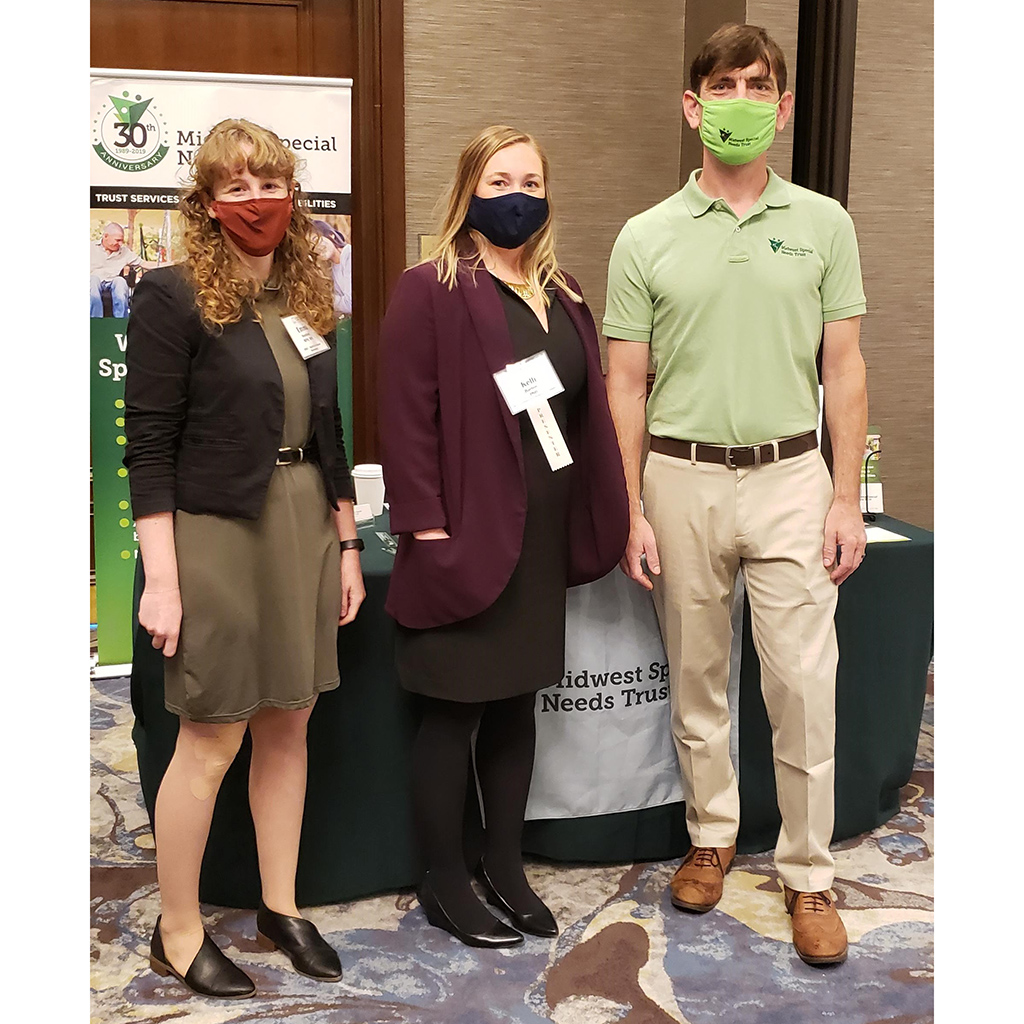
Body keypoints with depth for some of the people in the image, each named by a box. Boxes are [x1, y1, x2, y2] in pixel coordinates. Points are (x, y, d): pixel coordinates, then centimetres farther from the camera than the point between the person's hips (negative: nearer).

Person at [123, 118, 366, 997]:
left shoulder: (308, 298, 11)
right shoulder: (174, 298, -8)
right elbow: (149, 445, -11)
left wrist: (347, 543, 12)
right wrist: (161, 579, -16)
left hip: (306, 528, 6)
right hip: (217, 534, -6)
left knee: (289, 723, 12)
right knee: (212, 740, 1)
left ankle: (281, 908, 28)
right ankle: (177, 934, 18)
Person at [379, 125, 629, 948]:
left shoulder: (564, 295, 13)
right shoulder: (431, 291, -8)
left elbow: (587, 411, 14)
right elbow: (406, 418, -13)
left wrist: (595, 523, 8)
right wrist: (427, 531, -19)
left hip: (543, 536, 7)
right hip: (469, 539, -7)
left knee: (517, 705, 16)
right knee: (453, 712, 5)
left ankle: (505, 867, 30)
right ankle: (444, 881, 21)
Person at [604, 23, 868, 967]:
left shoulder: (822, 224, 4)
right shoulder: (647, 238, 3)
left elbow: (844, 369, 4)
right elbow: (626, 383, 3)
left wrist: (847, 497, -2)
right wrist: (629, 509, -2)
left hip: (790, 477, 0)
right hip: (682, 478, 1)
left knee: (804, 686, 0)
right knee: (697, 679, 12)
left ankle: (809, 873, 15)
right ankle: (712, 835, 31)